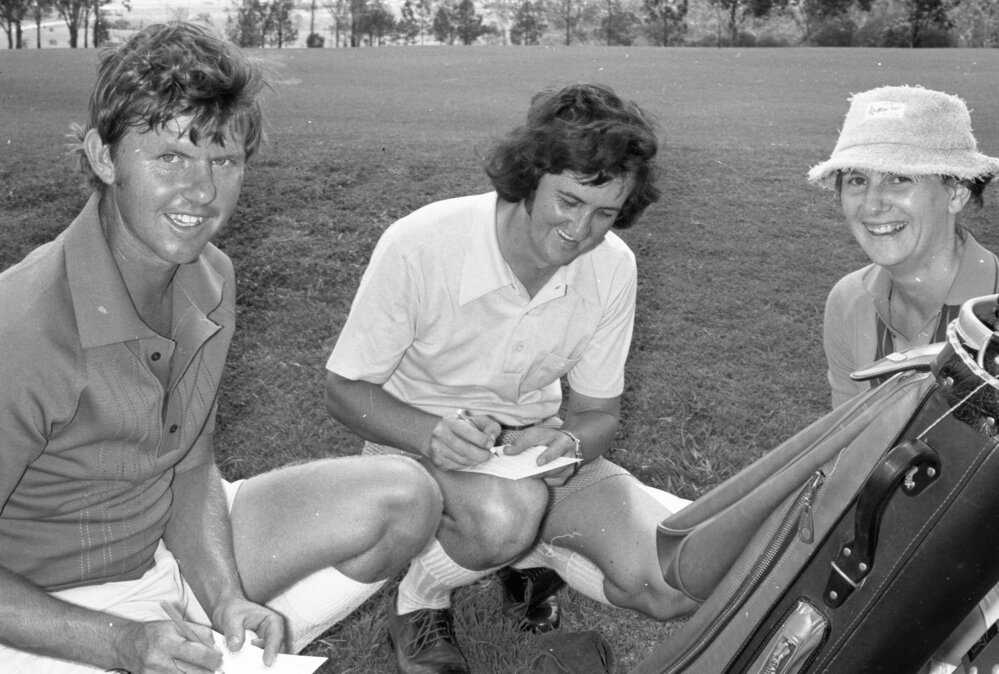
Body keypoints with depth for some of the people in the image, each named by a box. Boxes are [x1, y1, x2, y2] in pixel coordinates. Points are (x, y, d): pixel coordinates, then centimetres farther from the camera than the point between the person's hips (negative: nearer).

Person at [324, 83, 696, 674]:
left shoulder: (612, 267, -12)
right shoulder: (419, 246, -24)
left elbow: (599, 411, 0)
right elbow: (345, 390, -13)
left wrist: (566, 441, -25)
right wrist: (433, 435, -33)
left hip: (532, 446, 4)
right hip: (418, 442, -3)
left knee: (677, 586, -15)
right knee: (506, 511, -39)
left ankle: (532, 551, 14)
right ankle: (421, 601, -5)